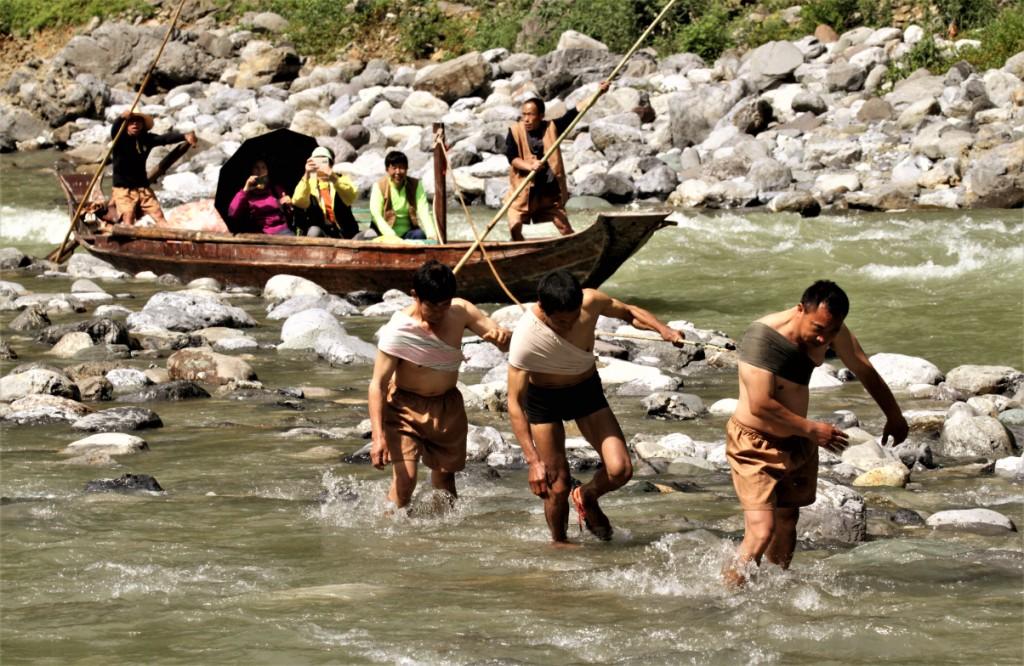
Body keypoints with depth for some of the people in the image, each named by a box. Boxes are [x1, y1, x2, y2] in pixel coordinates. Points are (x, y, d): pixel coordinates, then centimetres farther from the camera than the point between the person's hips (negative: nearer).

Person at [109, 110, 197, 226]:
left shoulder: (147, 139, 2)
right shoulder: (120, 138, -7)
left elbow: (166, 138, -13)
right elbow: (114, 130, -30)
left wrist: (184, 136, -32)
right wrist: (122, 118, -53)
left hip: (143, 187, 4)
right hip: (123, 189, -4)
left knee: (159, 216, -1)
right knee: (128, 217, -18)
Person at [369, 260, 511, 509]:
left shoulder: (460, 311, -11)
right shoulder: (398, 330, -24)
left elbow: (506, 342, -6)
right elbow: (378, 384, -23)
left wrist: (502, 336, -33)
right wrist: (378, 437, -32)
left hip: (447, 405, 5)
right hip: (406, 406, -5)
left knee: (445, 474, 17)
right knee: (405, 477, -18)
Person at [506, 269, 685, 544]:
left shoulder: (590, 302, -25)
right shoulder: (525, 338, -34)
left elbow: (629, 312, -1)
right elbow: (515, 402, -30)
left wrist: (662, 329, -21)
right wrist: (533, 460, -36)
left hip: (587, 390, 3)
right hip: (544, 399, -3)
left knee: (620, 470, -9)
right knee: (558, 486, -1)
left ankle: (587, 497, 24)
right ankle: (559, 542, 28)